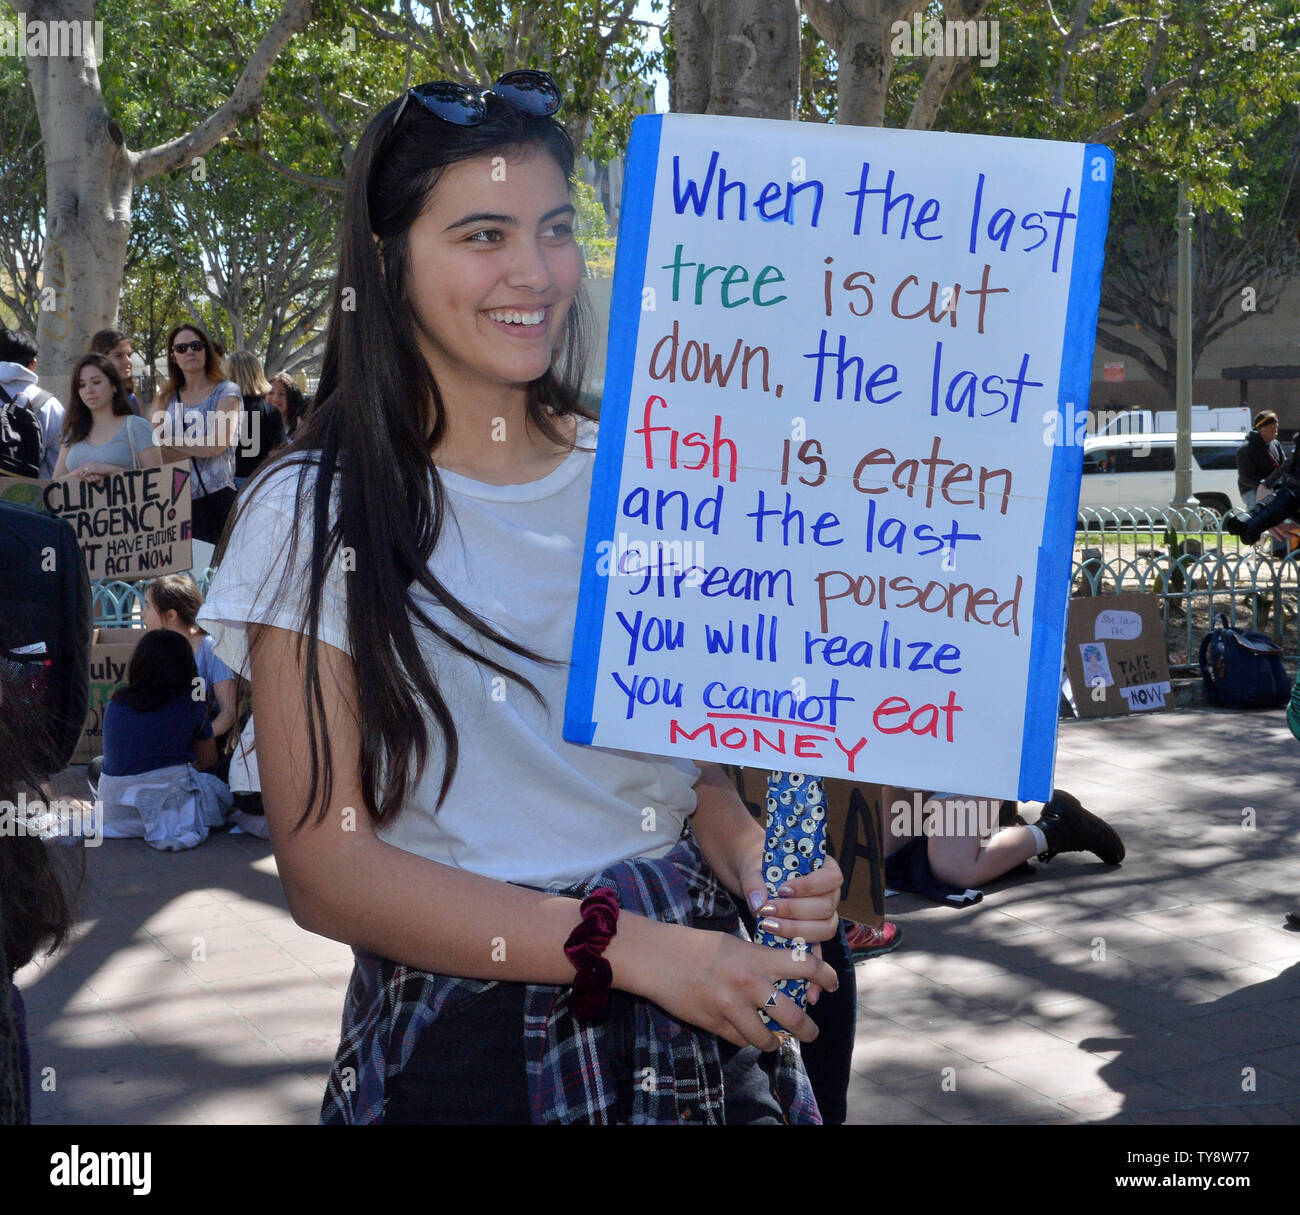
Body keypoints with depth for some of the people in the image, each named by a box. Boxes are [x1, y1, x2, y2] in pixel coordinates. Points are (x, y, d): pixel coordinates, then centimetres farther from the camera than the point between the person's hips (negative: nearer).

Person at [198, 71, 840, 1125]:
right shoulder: (317, 513, -9)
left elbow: (696, 758, 9)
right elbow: (325, 866, -12)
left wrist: (756, 863, -13)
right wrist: (626, 945, -21)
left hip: (692, 1027, 3)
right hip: (459, 1039, -3)